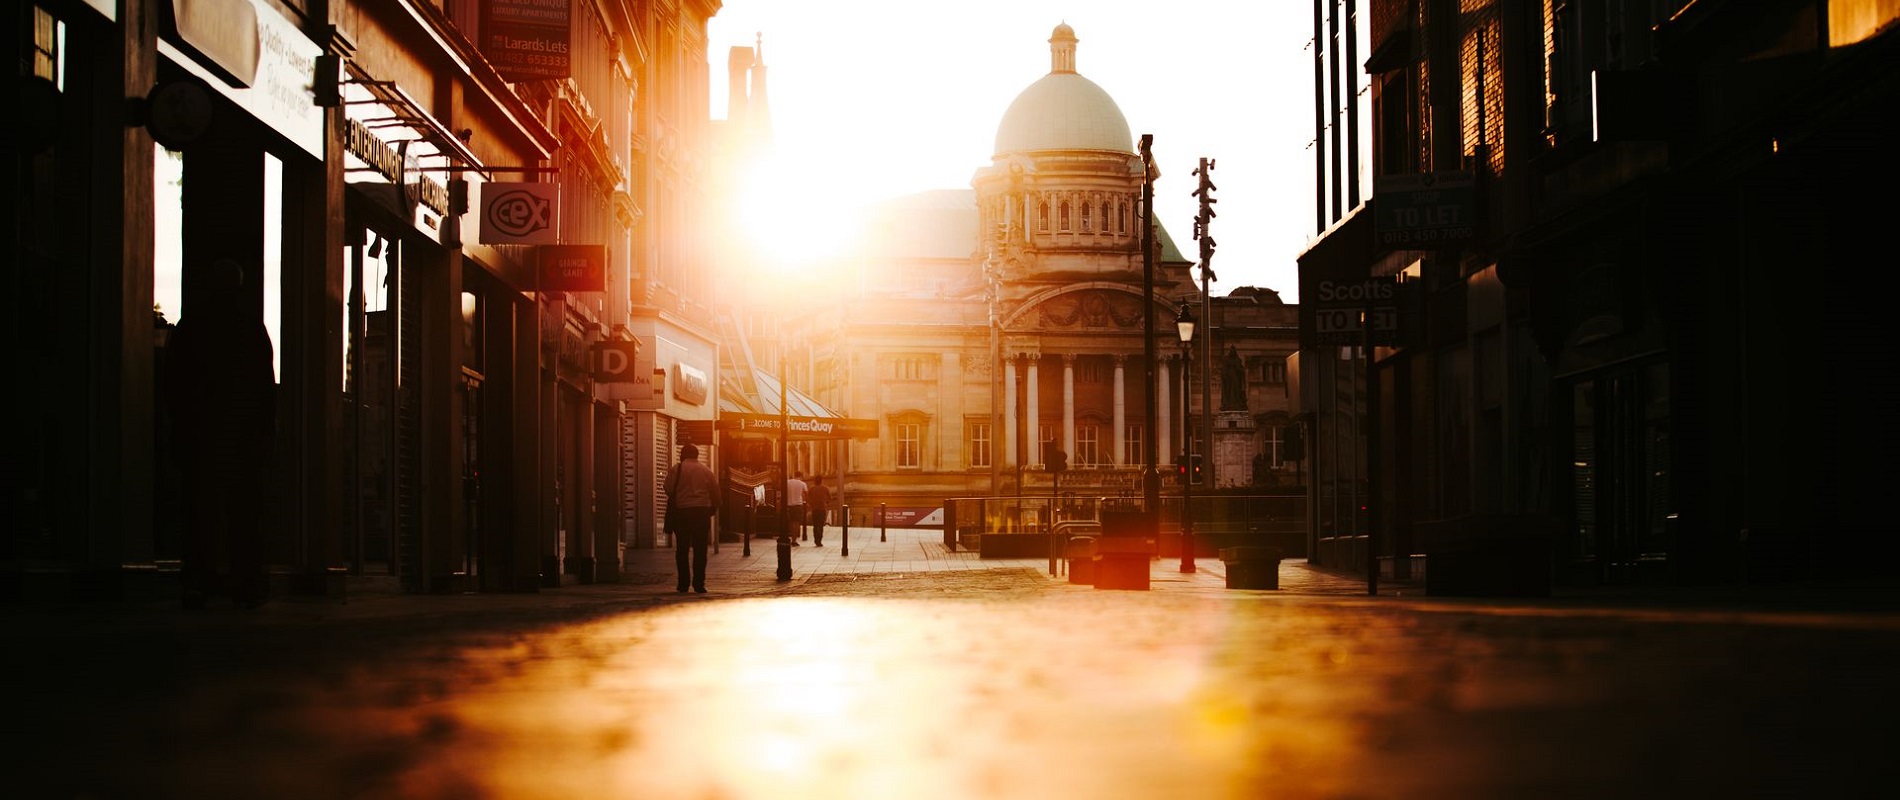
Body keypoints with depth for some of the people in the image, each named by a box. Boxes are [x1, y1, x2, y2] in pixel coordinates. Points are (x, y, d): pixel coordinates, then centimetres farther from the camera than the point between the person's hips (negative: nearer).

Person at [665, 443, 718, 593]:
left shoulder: (675, 470, -2)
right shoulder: (706, 470, 5)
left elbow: (668, 489, -6)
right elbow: (716, 490, 5)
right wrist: (711, 509, 16)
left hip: (681, 512, -1)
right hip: (702, 511, 1)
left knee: (682, 549, 8)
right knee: (700, 549, 3)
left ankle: (683, 584, 6)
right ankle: (699, 584, -2)